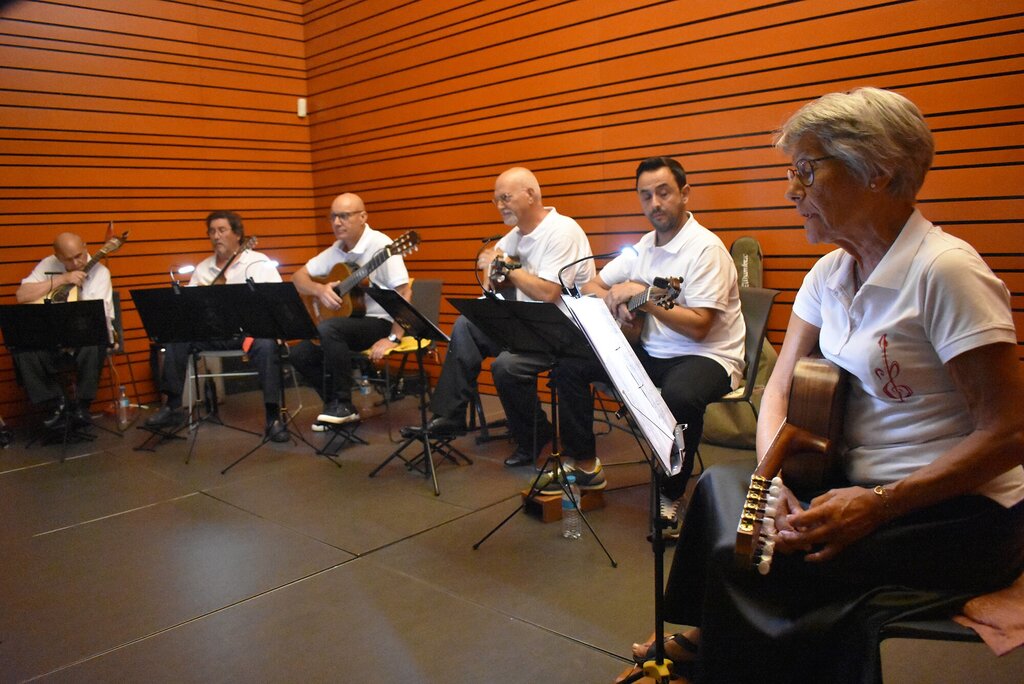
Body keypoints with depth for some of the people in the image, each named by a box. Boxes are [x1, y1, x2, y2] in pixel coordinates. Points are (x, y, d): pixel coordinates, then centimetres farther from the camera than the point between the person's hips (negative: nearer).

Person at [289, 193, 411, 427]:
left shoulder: (380, 245, -16)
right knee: (301, 353, -9)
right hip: (348, 320, 8)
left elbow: (404, 292, -22)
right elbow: (298, 277, 11)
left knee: (327, 328, -31)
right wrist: (319, 290, -12)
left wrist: (393, 338, -25)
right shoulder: (336, 250, 8)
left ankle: (343, 404, -16)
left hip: (380, 321, -8)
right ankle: (336, 407, 8)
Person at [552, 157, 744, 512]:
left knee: (680, 397, -40)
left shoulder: (705, 248, -15)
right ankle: (584, 463, 8)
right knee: (570, 363, -3)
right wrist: (615, 302, -9)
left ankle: (672, 495, -15)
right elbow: (590, 286, 13)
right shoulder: (644, 247, 8)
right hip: (650, 351, 7)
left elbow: (698, 327, -23)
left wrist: (643, 297, -22)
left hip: (706, 356, -7)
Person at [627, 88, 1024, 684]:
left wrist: (880, 505, -24)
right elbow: (780, 388, 6)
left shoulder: (944, 271, -17)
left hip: (961, 514, -7)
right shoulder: (831, 274, 6)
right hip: (861, 484, 7)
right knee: (721, 486, -8)